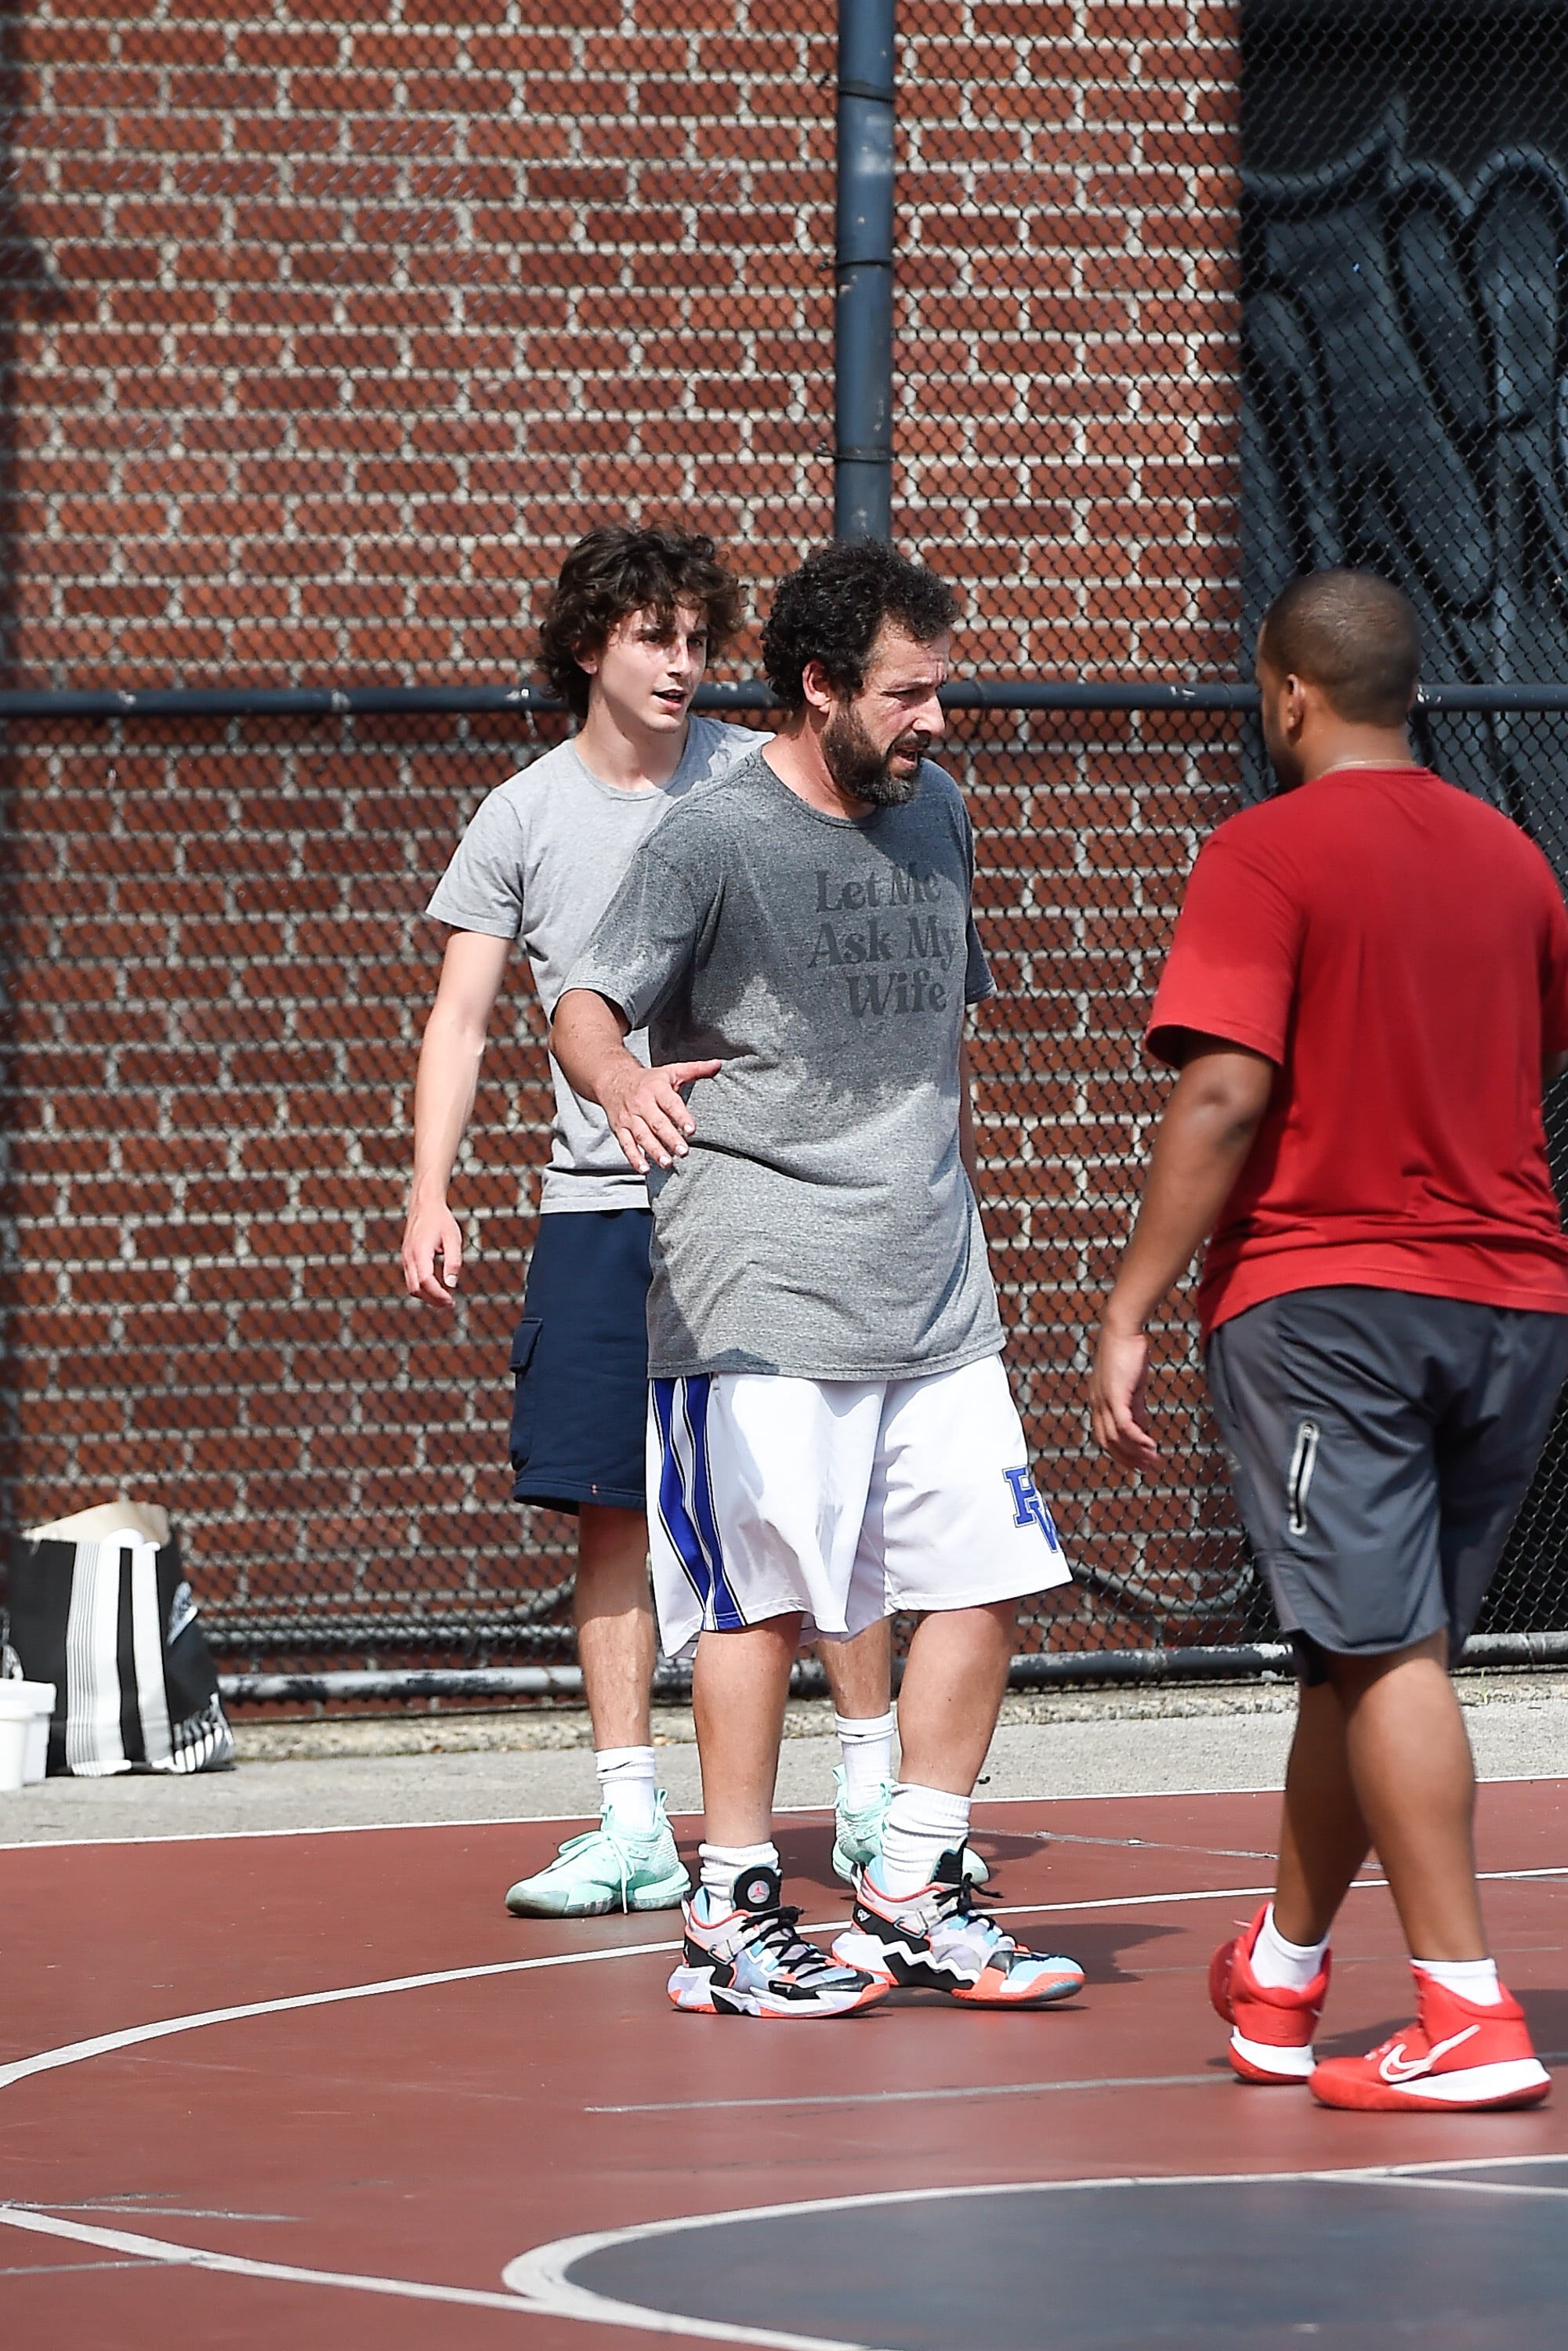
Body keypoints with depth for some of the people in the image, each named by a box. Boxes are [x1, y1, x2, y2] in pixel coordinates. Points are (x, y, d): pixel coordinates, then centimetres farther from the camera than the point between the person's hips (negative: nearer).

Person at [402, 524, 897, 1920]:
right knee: (611, 1514, 0)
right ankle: (632, 1827, 6)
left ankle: (873, 1791, 11)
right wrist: (431, 1198, -5)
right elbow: (460, 1019, 5)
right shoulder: (525, 817, 3)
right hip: (600, 1201, 1)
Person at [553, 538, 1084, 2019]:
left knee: (985, 1573, 4)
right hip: (763, 1284, -7)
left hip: (931, 1280, 7)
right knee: (764, 1593, -6)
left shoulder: (934, 815, 13)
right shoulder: (715, 838, -8)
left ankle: (912, 1896, 14)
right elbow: (586, 1007, -14)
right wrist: (624, 1087, -35)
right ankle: (731, 1921, 2)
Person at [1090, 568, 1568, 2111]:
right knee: (1363, 1651, 15)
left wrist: (1130, 1314, -12)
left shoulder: (1266, 854, -7)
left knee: (1383, 1652, -7)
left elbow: (1226, 1096, -16)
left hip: (1323, 1299, -6)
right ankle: (1280, 1975, 28)